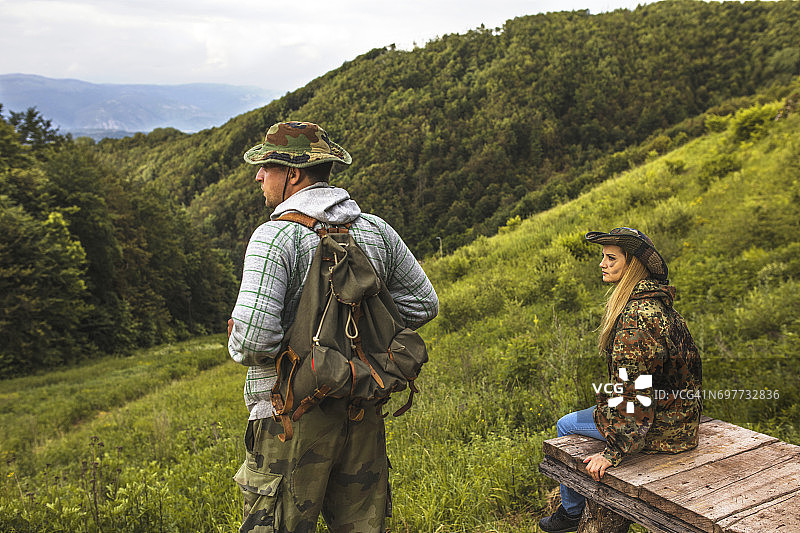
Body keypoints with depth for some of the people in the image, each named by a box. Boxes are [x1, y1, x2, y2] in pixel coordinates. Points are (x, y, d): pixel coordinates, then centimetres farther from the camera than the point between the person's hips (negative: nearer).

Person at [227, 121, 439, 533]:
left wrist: (238, 347, -1)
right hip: (363, 409, 6)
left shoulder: (274, 237, -15)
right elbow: (423, 304, 11)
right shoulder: (376, 230, 4)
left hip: (293, 411, -6)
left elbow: (254, 334, -24)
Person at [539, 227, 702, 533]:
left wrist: (613, 453, -23)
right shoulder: (656, 300, 4)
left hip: (658, 428, -9)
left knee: (566, 426, 7)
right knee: (597, 413, 28)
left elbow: (636, 391, -28)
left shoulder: (637, 316, -27)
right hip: (680, 417, 9)